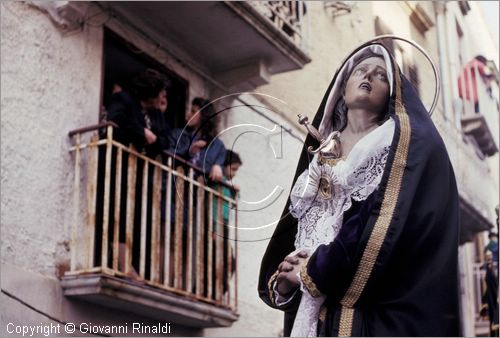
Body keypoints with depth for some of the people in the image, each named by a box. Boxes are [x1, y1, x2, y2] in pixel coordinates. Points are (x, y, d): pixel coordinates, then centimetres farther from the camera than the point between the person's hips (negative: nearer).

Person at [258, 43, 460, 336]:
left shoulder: (411, 145, 1)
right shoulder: (322, 155, 19)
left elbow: (393, 225, -14)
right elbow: (291, 231, 13)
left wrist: (315, 271, -10)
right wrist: (281, 280, -7)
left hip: (378, 313, -5)